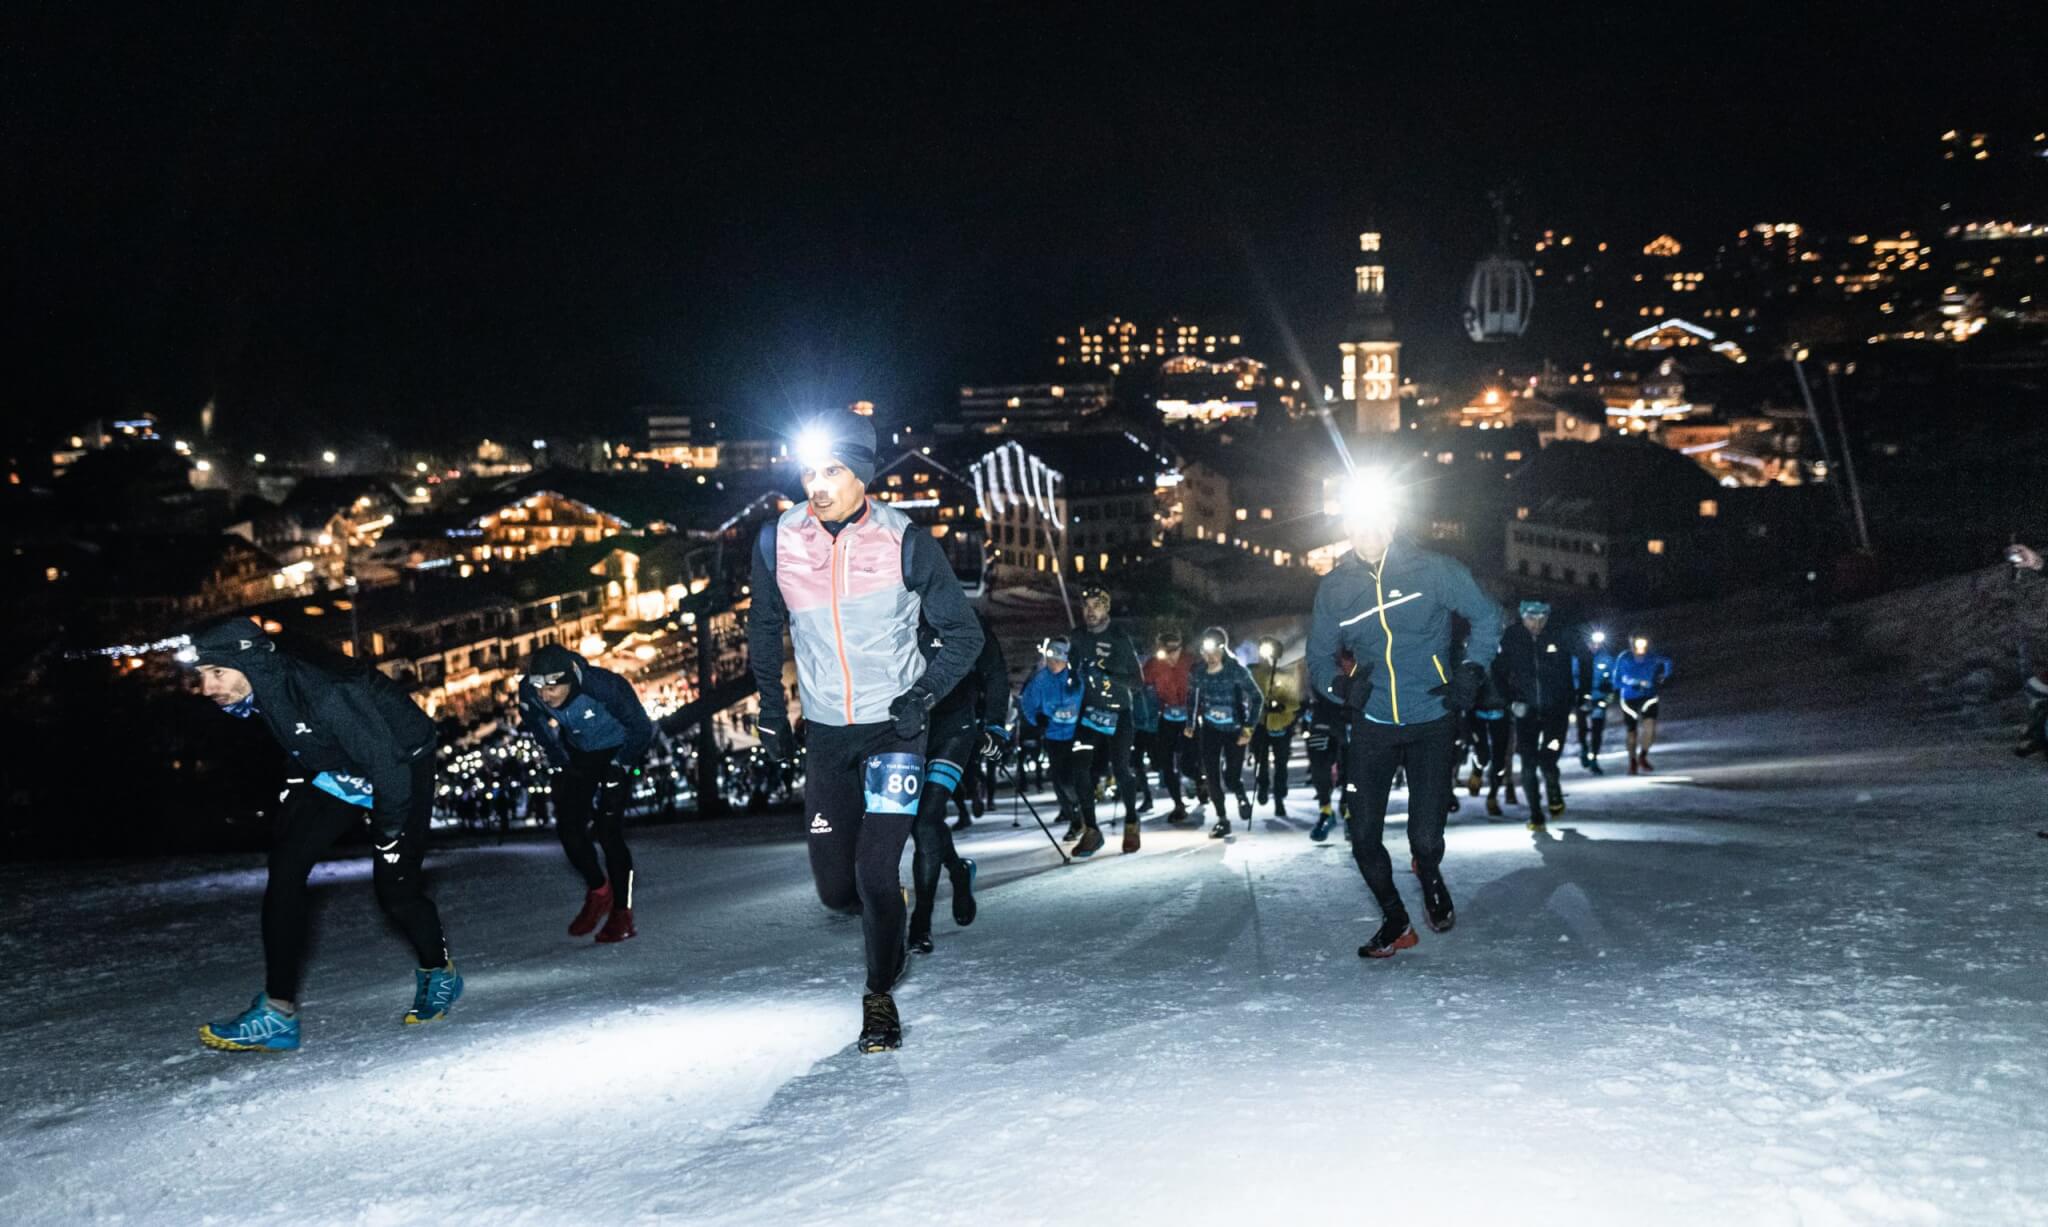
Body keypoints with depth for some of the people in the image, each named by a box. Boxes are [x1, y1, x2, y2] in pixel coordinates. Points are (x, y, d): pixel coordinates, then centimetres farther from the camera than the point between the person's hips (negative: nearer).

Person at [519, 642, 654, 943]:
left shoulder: (604, 686, -36)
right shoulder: (529, 693, -22)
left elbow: (641, 728, -20)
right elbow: (539, 729, 2)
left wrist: (618, 768, -17)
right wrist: (561, 765, 1)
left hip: (618, 751, -5)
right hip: (578, 755, 5)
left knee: (608, 830, -12)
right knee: (568, 827, -4)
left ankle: (622, 912, 1)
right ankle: (598, 891, 20)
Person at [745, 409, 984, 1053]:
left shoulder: (905, 542, -12)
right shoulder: (778, 541, -5)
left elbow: (964, 633, -2)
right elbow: (764, 628, 14)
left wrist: (924, 695, -15)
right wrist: (771, 708, 12)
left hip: (893, 728, -3)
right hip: (824, 734, 3)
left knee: (874, 874, -10)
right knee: (835, 888, 5)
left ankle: (880, 997, 13)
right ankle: (888, 915, 41)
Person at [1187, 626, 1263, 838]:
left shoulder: (1237, 671, -17)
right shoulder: (1199, 672, -6)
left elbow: (1257, 699, -12)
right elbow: (1192, 698, 11)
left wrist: (1248, 728, -16)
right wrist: (1190, 723, 4)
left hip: (1234, 730, -3)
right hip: (1209, 730, 3)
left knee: (1232, 777, -6)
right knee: (1212, 776, -2)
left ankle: (1241, 796, 29)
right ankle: (1222, 819, 13)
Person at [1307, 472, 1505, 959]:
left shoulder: (1433, 571, -9)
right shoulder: (1334, 589, -1)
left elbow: (1487, 616, 4)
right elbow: (1319, 657, 10)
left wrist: (1471, 672, -8)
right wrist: (1342, 686, -11)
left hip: (1431, 722, -2)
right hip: (1372, 724, 3)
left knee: (1426, 837, -5)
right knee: (1364, 836, 0)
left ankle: (1430, 876, 35)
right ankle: (1395, 922, 26)